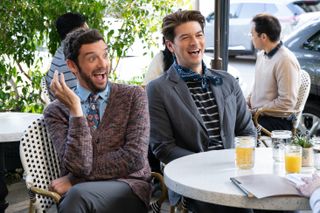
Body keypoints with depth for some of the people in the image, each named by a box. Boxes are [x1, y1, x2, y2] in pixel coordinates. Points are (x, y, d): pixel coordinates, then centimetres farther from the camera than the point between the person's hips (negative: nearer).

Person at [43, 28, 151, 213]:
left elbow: (135, 157, -6)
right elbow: (79, 166, -8)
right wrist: (75, 109, -14)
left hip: (130, 186, -1)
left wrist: (74, 180, -7)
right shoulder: (56, 111, 6)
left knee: (78, 194, -32)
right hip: (81, 192, 1)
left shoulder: (134, 96, 6)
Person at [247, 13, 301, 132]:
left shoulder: (286, 61, -16)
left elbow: (287, 103, -19)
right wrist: (246, 104, 5)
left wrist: (255, 111, -14)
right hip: (255, 113, 8)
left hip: (277, 121, -8)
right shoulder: (261, 55, 11)